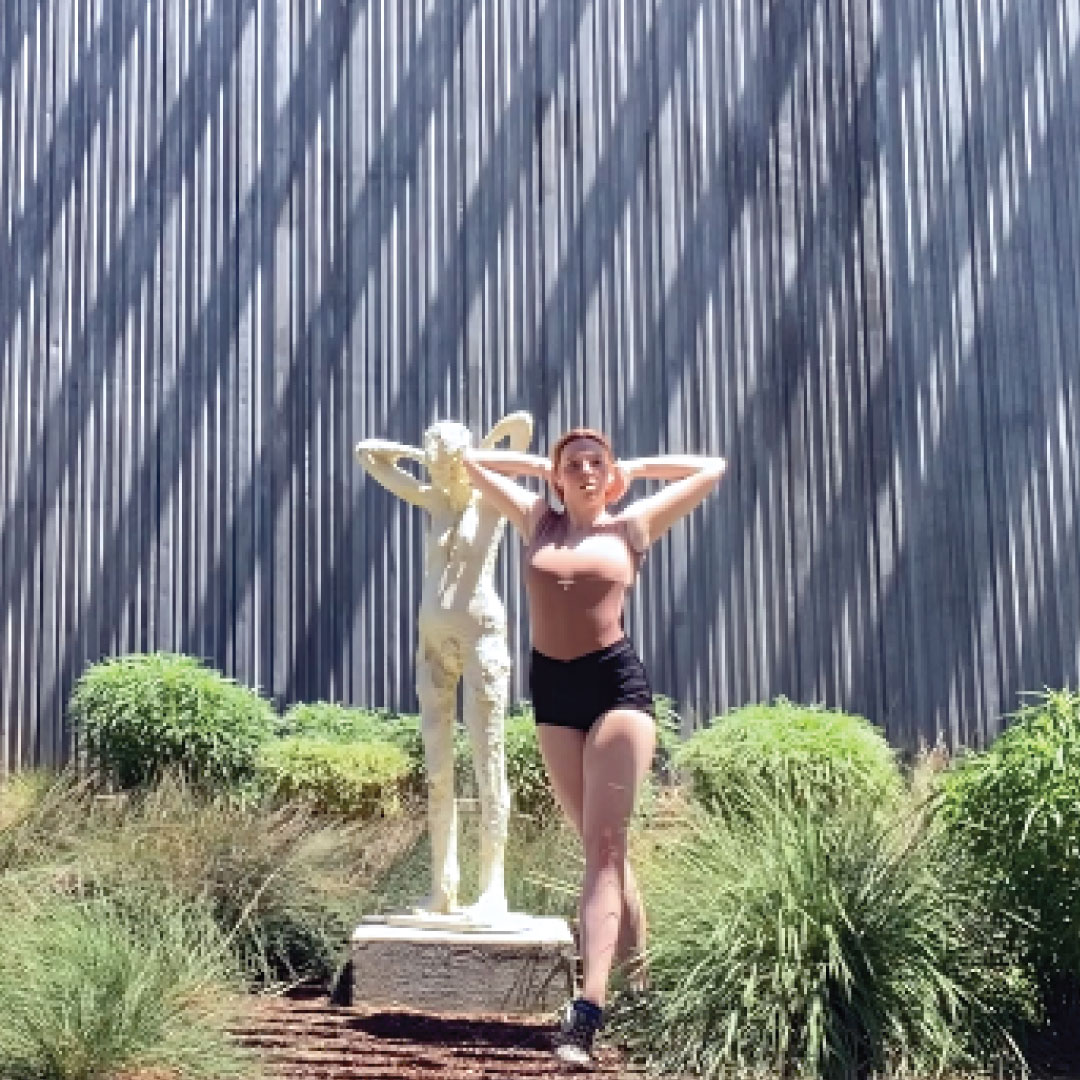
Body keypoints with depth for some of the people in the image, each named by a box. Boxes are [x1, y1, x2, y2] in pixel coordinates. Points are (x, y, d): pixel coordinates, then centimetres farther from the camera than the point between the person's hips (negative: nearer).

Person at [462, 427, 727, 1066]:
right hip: (551, 687, 4)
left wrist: (637, 468, 17)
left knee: (604, 845, -11)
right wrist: (540, 465, 21)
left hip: (616, 683, -4)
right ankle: (639, 973, 23)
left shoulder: (633, 526, 6)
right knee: (601, 844, 9)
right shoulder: (536, 520, 14)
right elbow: (472, 460, 23)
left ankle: (589, 1009, -20)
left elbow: (715, 468, 13)